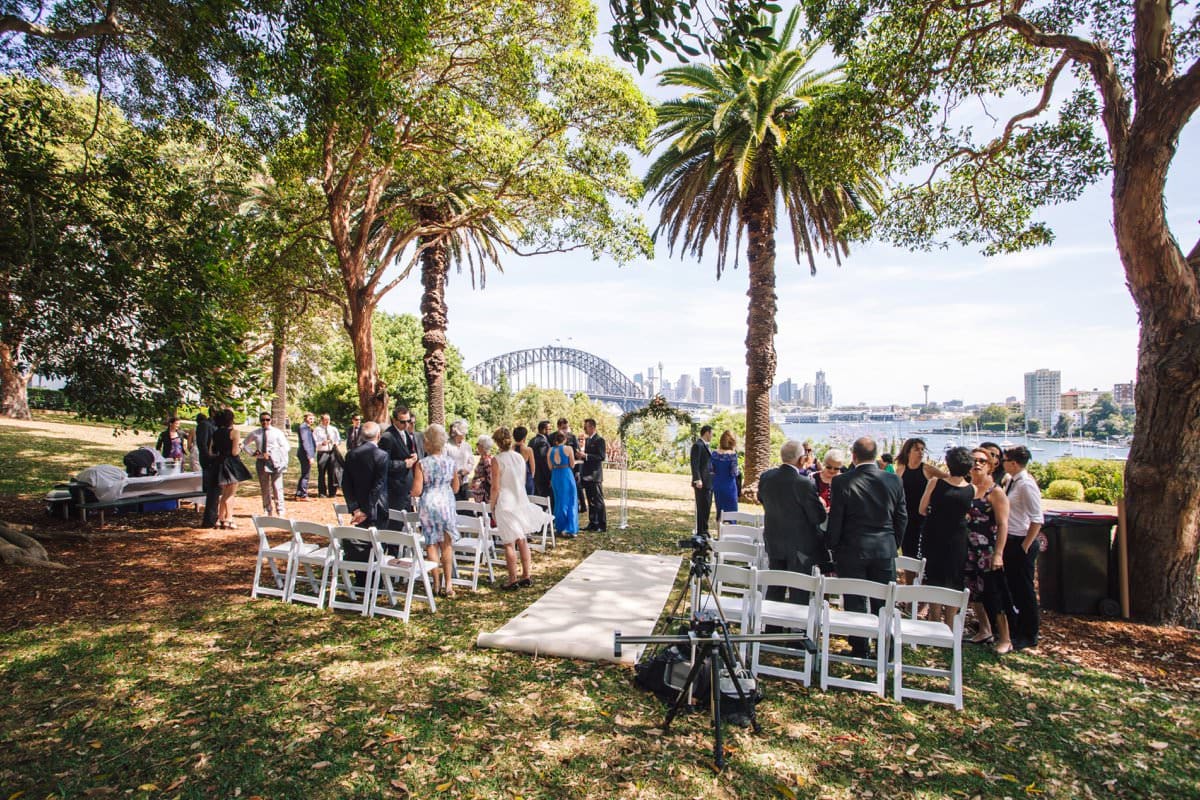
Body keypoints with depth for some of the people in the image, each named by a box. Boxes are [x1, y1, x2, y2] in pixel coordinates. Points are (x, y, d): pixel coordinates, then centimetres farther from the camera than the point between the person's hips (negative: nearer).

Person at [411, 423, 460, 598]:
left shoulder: (422, 464, -11)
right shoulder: (451, 462, -1)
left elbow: (416, 491, -12)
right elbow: (456, 488, 8)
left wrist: (411, 492, 10)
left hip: (429, 504, -2)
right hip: (447, 503, 2)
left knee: (432, 545, 11)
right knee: (447, 545, 11)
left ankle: (437, 584, 14)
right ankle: (448, 584, 9)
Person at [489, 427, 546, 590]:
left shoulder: (497, 460, -12)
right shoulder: (520, 457, 5)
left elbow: (496, 487, -12)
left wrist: (492, 506, -2)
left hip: (505, 504, -6)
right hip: (521, 501, 6)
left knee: (509, 543, 1)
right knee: (522, 540, 13)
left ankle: (513, 580, 6)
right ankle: (526, 576, 18)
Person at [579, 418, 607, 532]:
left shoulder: (599, 440, -10)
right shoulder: (586, 440, 16)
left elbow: (602, 456, -18)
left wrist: (586, 456, -21)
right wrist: (581, 455, 4)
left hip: (595, 476, -8)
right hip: (586, 475, 8)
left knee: (598, 501, -4)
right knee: (590, 501, 13)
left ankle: (602, 525, 0)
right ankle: (593, 523, 20)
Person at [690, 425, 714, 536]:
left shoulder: (706, 446, 19)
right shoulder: (697, 445, -11)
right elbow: (694, 464, -17)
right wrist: (697, 480, -23)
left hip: (709, 482, 9)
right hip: (701, 482, -9)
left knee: (707, 507, 12)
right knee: (701, 507, -4)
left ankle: (704, 531, 20)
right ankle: (700, 532, 2)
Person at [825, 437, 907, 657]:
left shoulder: (842, 481, -14)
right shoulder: (893, 481, -3)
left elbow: (835, 520, -10)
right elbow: (902, 518, 5)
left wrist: (832, 546, 5)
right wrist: (894, 544, 17)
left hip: (852, 550, -3)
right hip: (885, 550, 3)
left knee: (855, 602, 9)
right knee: (883, 603, 14)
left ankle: (859, 649, 19)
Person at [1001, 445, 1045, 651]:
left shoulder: (1026, 484, -19)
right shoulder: (1011, 481, 7)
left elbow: (1037, 519, -21)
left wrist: (1025, 546, -18)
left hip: (1021, 543, -9)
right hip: (1010, 541, 9)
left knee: (1024, 589, 4)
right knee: (1012, 587, 18)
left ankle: (1029, 636, 19)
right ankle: (1015, 629, 33)